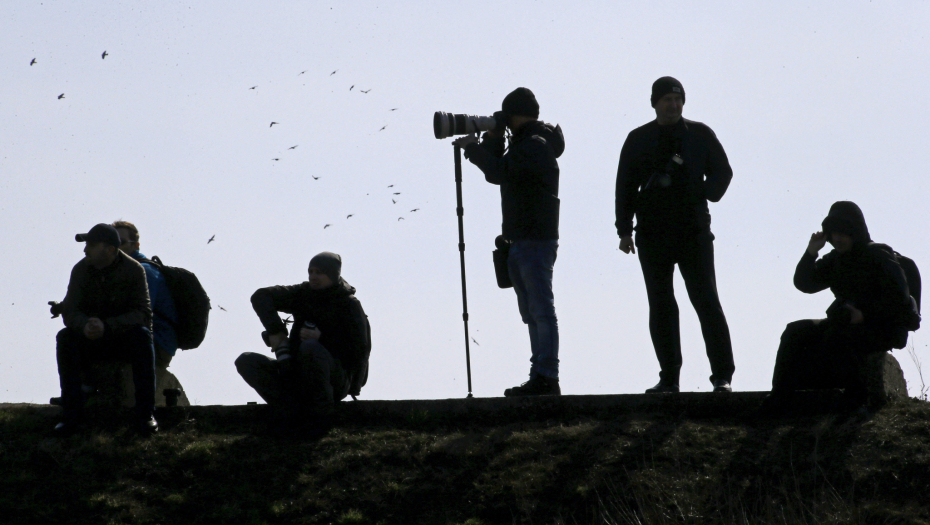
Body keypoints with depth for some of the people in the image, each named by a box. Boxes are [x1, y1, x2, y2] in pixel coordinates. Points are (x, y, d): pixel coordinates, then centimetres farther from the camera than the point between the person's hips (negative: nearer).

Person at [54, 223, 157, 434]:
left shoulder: (134, 270, -13)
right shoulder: (81, 270, -6)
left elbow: (143, 314, -20)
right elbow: (70, 311, -11)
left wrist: (107, 326, -36)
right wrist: (84, 326, -36)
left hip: (124, 339, -2)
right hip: (91, 339, 2)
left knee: (142, 336, -34)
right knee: (65, 337, -27)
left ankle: (144, 414, -29)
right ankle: (71, 412, -25)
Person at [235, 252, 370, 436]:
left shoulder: (348, 305, -5)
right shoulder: (302, 294, 8)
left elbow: (360, 350, -13)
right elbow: (261, 296, 2)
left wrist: (321, 338, -23)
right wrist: (275, 330, -14)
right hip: (298, 375, 6)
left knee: (310, 347, -37)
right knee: (246, 362, -10)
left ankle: (321, 414, -23)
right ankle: (293, 412, -20)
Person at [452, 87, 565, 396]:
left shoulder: (536, 145, -12)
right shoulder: (523, 144, 20)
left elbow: (498, 172, -21)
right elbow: (499, 172, 18)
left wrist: (472, 148, -9)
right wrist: (492, 140, 7)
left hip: (536, 241, -11)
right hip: (519, 241, 11)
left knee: (541, 310, -11)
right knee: (531, 313, 9)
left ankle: (547, 378, -13)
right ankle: (539, 376, 10)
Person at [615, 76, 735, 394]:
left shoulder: (700, 135, 6)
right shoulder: (639, 139, 9)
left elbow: (722, 171, 10)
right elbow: (625, 186, 10)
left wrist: (706, 195, -10)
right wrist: (625, 229, 3)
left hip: (693, 229, -2)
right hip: (653, 234, 2)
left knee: (706, 300, -7)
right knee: (661, 307, 3)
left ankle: (722, 375, -6)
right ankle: (668, 377, 8)